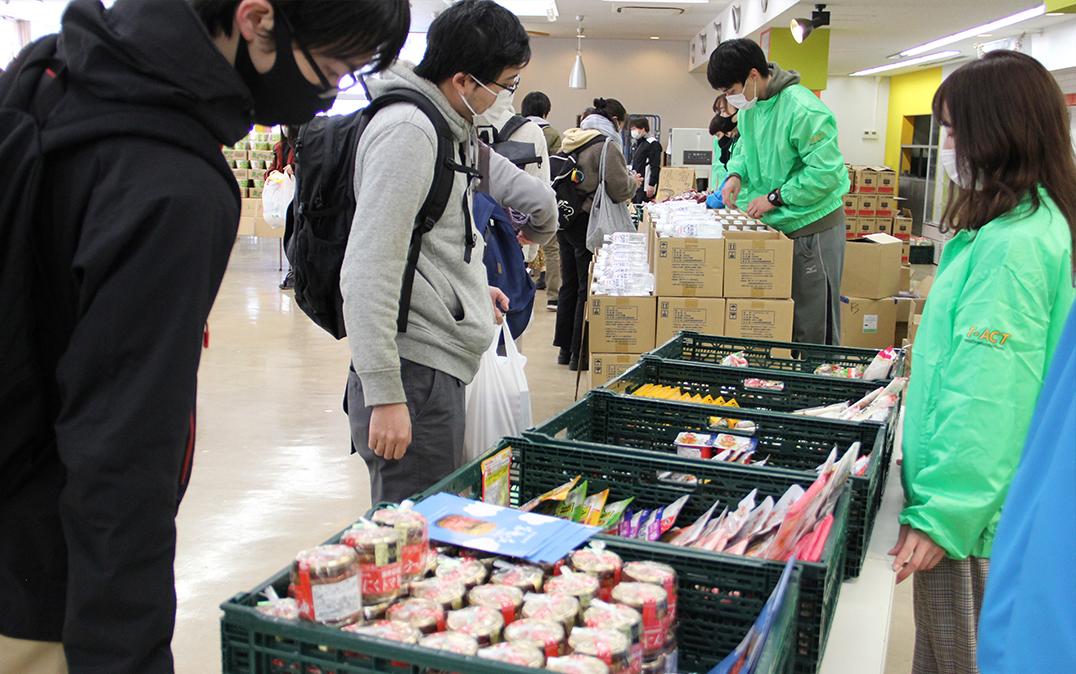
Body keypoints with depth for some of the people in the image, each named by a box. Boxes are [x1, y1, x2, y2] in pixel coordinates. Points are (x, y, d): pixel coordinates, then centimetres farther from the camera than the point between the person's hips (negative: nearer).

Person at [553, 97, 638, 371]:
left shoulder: (571, 141, 11)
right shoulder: (607, 145, -13)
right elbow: (619, 189, -16)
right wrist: (634, 183, 6)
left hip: (565, 220, 8)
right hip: (589, 223, -8)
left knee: (569, 285, 15)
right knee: (588, 288, 0)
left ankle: (565, 349, 24)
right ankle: (581, 354, 5)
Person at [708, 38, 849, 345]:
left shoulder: (803, 110, -23)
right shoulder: (749, 107, 3)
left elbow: (826, 172, -24)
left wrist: (774, 198, -19)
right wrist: (737, 174, -2)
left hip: (811, 224, -8)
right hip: (774, 225, 8)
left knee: (812, 323, 0)